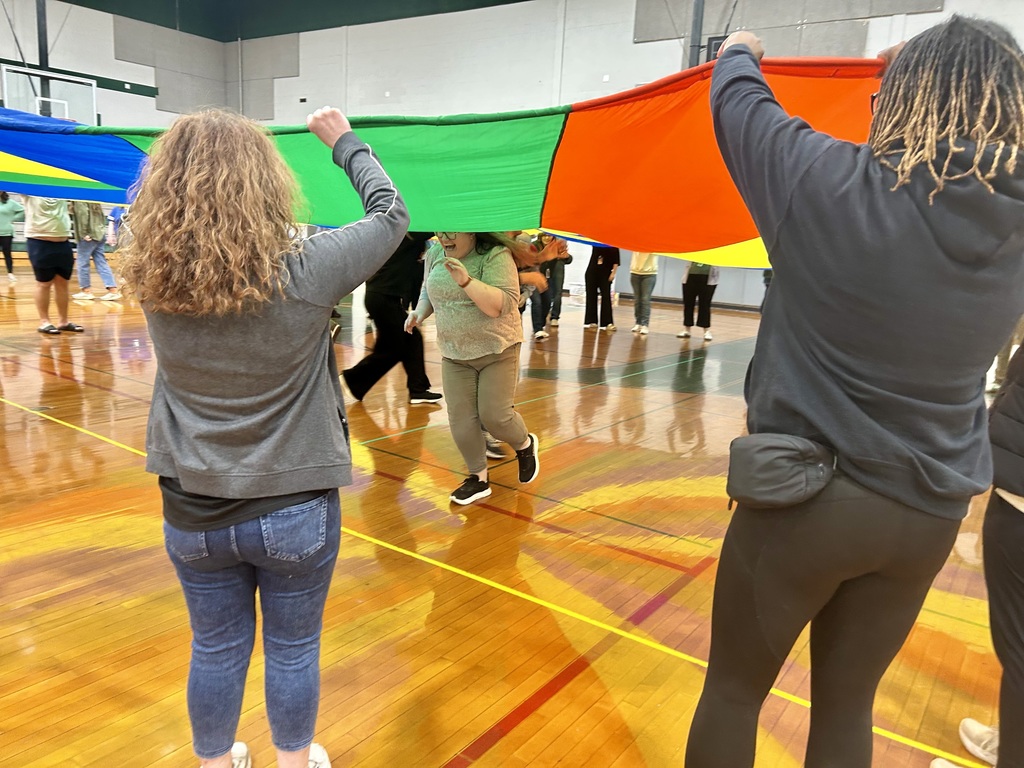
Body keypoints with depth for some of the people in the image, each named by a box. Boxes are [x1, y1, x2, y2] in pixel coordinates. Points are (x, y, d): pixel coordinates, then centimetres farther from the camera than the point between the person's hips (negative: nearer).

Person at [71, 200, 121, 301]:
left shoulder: (79, 199, -9)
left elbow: (83, 214, -21)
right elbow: (102, 215, 16)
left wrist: (83, 233, -19)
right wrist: (102, 228, 16)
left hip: (89, 235, -8)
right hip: (100, 234, 8)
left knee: (82, 262, 5)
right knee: (101, 262, 6)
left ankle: (86, 290, 11)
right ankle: (113, 290, -1)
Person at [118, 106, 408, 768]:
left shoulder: (154, 277, -11)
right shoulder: (303, 270, -20)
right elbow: (392, 214, -4)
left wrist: (197, 155, 15)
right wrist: (344, 141, 9)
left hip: (193, 510, 3)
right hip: (294, 511, -3)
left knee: (217, 650, 22)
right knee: (293, 651, 19)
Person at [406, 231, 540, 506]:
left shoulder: (496, 256, -17)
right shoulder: (435, 254, 2)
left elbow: (504, 305, -27)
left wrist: (466, 280, -36)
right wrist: (420, 311, 1)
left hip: (498, 350, -5)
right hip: (454, 354, 5)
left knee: (494, 415, -6)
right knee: (461, 419, 1)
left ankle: (525, 445, 27)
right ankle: (478, 478, 19)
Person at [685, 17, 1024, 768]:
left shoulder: (828, 182, -15)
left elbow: (736, 103, 3)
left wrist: (740, 51, 26)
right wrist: (914, 62, 33)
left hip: (803, 496, -4)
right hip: (927, 517, 5)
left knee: (733, 692, 16)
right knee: (846, 705, 22)